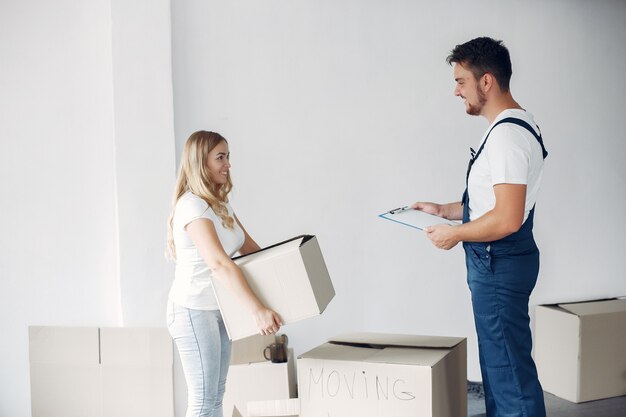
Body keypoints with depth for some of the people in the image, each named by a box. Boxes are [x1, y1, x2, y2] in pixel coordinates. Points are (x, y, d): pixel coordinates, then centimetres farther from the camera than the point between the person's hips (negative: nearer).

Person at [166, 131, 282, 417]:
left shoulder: (220, 204, 9)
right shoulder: (193, 206, -21)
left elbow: (250, 248, 15)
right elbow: (219, 265, -31)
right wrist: (257, 310, -36)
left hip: (218, 309, 9)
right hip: (193, 310, -9)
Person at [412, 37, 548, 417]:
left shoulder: (507, 134, -20)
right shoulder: (515, 126, 13)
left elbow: (507, 219, -27)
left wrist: (454, 234, -14)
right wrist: (444, 210, 16)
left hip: (500, 265, -11)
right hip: (497, 262, 11)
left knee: (508, 367, -2)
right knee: (499, 361, 19)